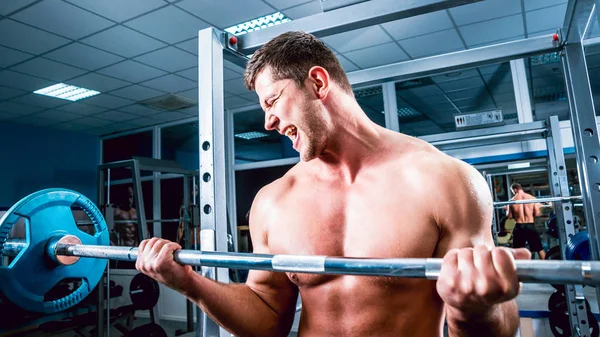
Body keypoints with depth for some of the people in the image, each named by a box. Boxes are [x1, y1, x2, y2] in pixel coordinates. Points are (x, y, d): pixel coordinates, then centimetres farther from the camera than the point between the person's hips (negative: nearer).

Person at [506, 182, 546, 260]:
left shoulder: (512, 201, -4)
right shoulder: (532, 198, -3)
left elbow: (509, 216, -2)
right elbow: (537, 214, -3)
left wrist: (507, 209, 17)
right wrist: (538, 207, 17)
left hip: (519, 227, 0)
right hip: (530, 226, 1)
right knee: (539, 248, 16)